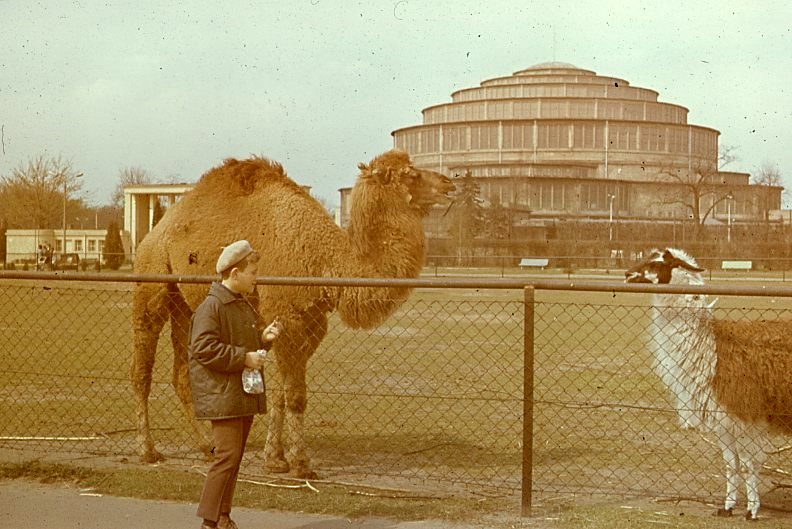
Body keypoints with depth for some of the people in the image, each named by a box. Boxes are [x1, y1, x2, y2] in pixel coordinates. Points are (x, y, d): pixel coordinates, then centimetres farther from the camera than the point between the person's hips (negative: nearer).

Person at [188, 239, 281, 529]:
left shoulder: (244, 306, 17)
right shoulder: (211, 307, -13)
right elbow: (204, 349, -20)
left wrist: (263, 338, 8)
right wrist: (244, 358, -20)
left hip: (244, 395, 9)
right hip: (222, 396, -9)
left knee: (234, 456, 11)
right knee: (227, 456, -11)